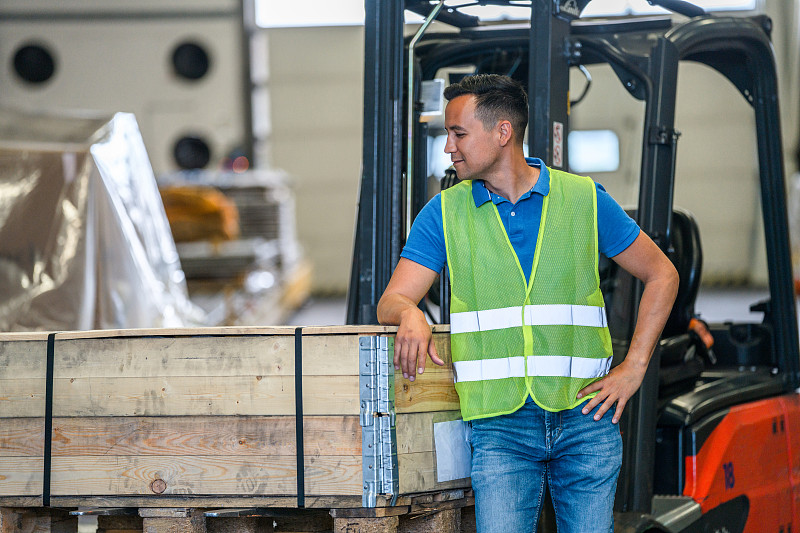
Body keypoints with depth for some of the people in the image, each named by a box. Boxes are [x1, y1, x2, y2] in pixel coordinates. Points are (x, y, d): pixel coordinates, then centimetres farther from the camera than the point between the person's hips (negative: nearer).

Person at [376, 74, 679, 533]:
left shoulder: (585, 199, 6)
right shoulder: (445, 212, 7)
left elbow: (662, 275, 12)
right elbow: (390, 303, 2)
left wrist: (634, 367, 3)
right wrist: (410, 314, -23)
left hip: (585, 415, 0)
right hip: (500, 424, 0)